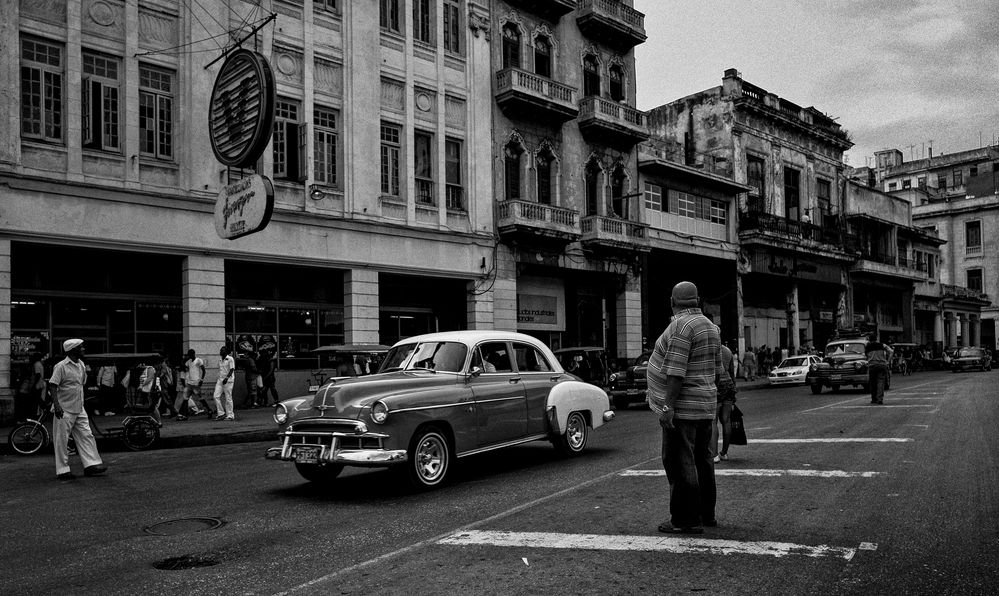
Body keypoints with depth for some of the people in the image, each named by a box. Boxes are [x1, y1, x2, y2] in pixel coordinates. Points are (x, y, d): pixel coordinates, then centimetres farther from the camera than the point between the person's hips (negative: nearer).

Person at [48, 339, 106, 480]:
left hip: (79, 409, 8)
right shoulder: (61, 366, -13)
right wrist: (56, 405, -25)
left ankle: (91, 465, 8)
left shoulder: (81, 365, 10)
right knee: (62, 440, 1)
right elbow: (52, 386, -17)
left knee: (86, 435, 5)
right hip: (65, 410, -7)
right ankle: (63, 471, 7)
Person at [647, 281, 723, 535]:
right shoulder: (710, 326, 12)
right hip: (705, 406, 10)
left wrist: (668, 406, -22)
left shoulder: (681, 326, -17)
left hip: (682, 409, -10)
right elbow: (717, 370, 17)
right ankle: (706, 513, 25)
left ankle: (686, 520, -2)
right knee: (701, 460, 16)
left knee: (680, 463, -5)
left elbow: (676, 371, -23)